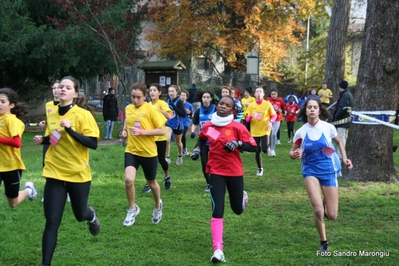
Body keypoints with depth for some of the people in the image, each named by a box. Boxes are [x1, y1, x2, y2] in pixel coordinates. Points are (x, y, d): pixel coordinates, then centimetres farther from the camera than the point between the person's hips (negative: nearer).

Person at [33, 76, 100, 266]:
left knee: (80, 215, 17)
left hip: (78, 174, -2)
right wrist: (43, 140, -1)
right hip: (55, 173, 3)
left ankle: (91, 215, 55)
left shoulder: (83, 115, -12)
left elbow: (93, 144, -19)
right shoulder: (51, 115, 3)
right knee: (52, 222, -4)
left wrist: (70, 129, -28)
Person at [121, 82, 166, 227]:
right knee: (128, 179, -19)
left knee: (151, 183, 15)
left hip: (149, 152, -3)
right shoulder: (128, 108, 2)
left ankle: (157, 206, 47)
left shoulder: (151, 109, -13)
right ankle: (132, 209, 6)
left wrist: (142, 132, -25)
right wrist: (124, 131, 1)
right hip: (131, 150, 3)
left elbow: (161, 130, -15)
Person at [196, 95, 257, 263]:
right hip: (216, 172, 1)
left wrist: (238, 144, -28)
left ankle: (243, 196, 53)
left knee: (238, 210, 15)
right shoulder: (207, 126, -2)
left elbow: (253, 147, -12)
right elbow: (202, 138, 21)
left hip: (235, 172, -1)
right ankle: (218, 250, -9)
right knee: (217, 211, -11)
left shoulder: (237, 127, -13)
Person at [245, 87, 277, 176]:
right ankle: (260, 168, 23)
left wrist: (270, 122, -16)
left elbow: (274, 115, 4)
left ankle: (267, 147, 21)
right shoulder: (251, 105, 0)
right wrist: (251, 116, -21)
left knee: (264, 149, -17)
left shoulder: (267, 104, -5)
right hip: (255, 131, 2)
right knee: (257, 151, 3)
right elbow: (247, 119, 1)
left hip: (265, 131, -2)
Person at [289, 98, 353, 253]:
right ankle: (324, 242, 8)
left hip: (329, 170, 1)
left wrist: (345, 158, 0)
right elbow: (292, 152, 5)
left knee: (332, 215, -1)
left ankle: (326, 204, 38)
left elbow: (339, 142, 13)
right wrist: (294, 154, -18)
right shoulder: (300, 132, -6)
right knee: (318, 210, -18)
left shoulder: (328, 127, -7)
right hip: (311, 170, 0)